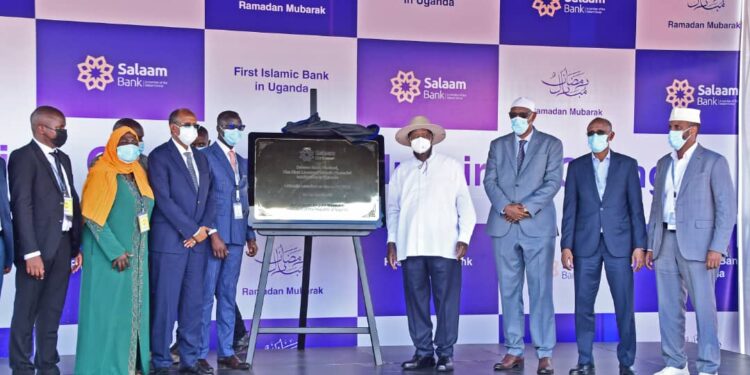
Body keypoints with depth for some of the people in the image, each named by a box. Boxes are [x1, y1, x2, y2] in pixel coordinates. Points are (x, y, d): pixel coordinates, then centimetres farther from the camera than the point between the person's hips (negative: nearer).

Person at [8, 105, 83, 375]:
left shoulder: (63, 159, 17)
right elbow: (22, 206, -13)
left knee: (52, 312, 12)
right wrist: (31, 252, -19)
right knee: (26, 312, 3)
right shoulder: (23, 156, -5)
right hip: (38, 246, -7)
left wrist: (77, 245, 10)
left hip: (63, 245, 7)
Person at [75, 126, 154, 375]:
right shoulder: (102, 173, -8)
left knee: (134, 309, 9)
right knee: (109, 309, -3)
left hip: (137, 255, 7)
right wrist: (115, 251, -19)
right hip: (109, 255, -6)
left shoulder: (139, 173, 12)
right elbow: (92, 217, -15)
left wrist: (139, 248, 7)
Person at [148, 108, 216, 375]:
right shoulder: (160, 156, -4)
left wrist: (205, 229, -2)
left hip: (197, 241, 6)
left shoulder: (201, 158, 17)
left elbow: (208, 196, 14)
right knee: (165, 303, -2)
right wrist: (193, 230, -12)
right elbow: (163, 199, -12)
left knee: (194, 303, 8)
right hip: (169, 241, -6)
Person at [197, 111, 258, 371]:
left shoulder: (242, 162, 18)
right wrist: (213, 235, -17)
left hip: (236, 236, 7)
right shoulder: (206, 157, -4)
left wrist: (250, 236, 13)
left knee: (228, 296, 9)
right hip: (213, 237, -7)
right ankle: (200, 355, 4)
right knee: (206, 296, -3)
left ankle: (226, 352, 14)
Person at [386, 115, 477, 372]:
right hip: (411, 246, 2)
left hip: (444, 246, -2)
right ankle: (423, 352, 12)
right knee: (416, 300, 3)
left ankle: (445, 353, 6)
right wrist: (392, 240, 6)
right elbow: (393, 208, 14)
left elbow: (465, 205, 5)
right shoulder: (401, 172, 15)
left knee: (447, 300, -3)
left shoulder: (452, 167, 10)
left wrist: (464, 238, -4)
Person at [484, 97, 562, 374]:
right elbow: (490, 181, 5)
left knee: (541, 291, -1)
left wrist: (527, 207, -13)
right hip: (503, 227, 3)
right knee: (509, 291, 6)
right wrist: (505, 207, -11)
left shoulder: (551, 144, 7)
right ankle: (514, 351, 13)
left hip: (538, 226, -3)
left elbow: (553, 181, -3)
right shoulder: (498, 145, 14)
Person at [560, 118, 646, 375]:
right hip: (585, 245, 1)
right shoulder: (576, 166, 8)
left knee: (625, 306, 1)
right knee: (583, 305, 3)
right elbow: (570, 209, 5)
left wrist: (640, 245, -4)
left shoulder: (627, 165, 6)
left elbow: (636, 208, 3)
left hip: (619, 244, -1)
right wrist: (566, 246, -2)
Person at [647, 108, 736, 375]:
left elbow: (727, 207, -8)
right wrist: (651, 246, 11)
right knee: (669, 307, 7)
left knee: (703, 307, -2)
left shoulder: (713, 162, -2)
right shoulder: (664, 163, 15)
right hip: (666, 243, 6)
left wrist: (717, 248, -16)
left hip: (697, 244, -6)